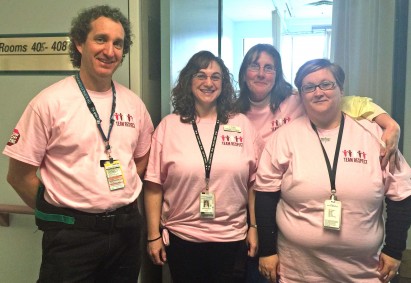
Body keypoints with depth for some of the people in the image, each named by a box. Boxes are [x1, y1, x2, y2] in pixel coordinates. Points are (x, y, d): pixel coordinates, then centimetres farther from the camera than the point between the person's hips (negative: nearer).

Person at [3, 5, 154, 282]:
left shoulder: (133, 103, 2)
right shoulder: (49, 103, -10)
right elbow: (19, 175, -6)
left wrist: (119, 196, 4)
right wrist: (58, 215, 1)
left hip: (126, 227, 5)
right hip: (71, 232, -4)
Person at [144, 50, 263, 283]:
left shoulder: (242, 124, 2)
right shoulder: (169, 126, -2)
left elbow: (254, 182, 5)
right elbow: (154, 185, -2)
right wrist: (153, 235, -2)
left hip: (231, 238, 1)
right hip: (181, 237, -1)